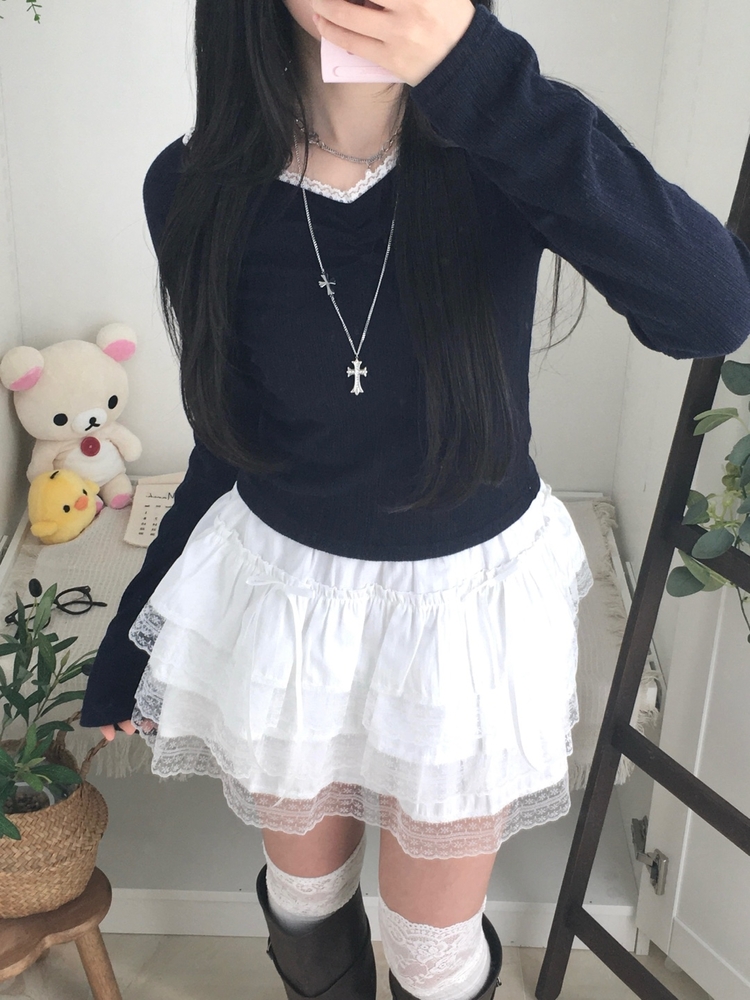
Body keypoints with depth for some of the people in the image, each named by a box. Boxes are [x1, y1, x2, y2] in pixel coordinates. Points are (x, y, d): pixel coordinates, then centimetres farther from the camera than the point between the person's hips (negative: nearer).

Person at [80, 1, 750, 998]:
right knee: (306, 898, 24)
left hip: (472, 598, -1)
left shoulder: (501, 155, -19)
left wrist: (484, 82, -43)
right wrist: (129, 637, 8)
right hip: (281, 593, 2)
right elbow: (229, 439, 0)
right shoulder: (197, 192, -13)